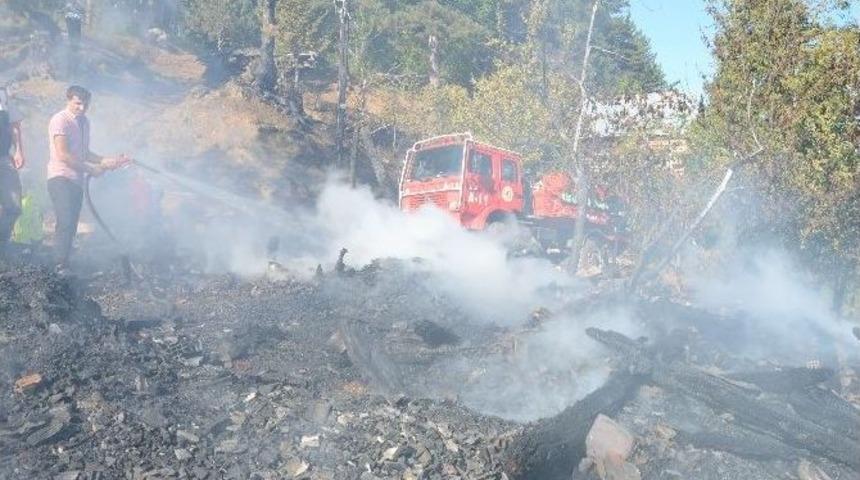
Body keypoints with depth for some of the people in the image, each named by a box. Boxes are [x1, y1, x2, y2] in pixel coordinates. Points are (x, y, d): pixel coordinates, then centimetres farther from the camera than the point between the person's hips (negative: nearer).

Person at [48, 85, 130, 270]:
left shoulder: (84, 121, 16)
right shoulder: (60, 120, -9)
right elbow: (62, 154, -17)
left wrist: (106, 161, 7)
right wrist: (91, 169, -16)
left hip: (77, 181, 8)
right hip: (60, 178, -8)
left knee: (71, 226, 7)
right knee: (65, 222, -18)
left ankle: (64, 265, 12)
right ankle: (60, 266, -17)